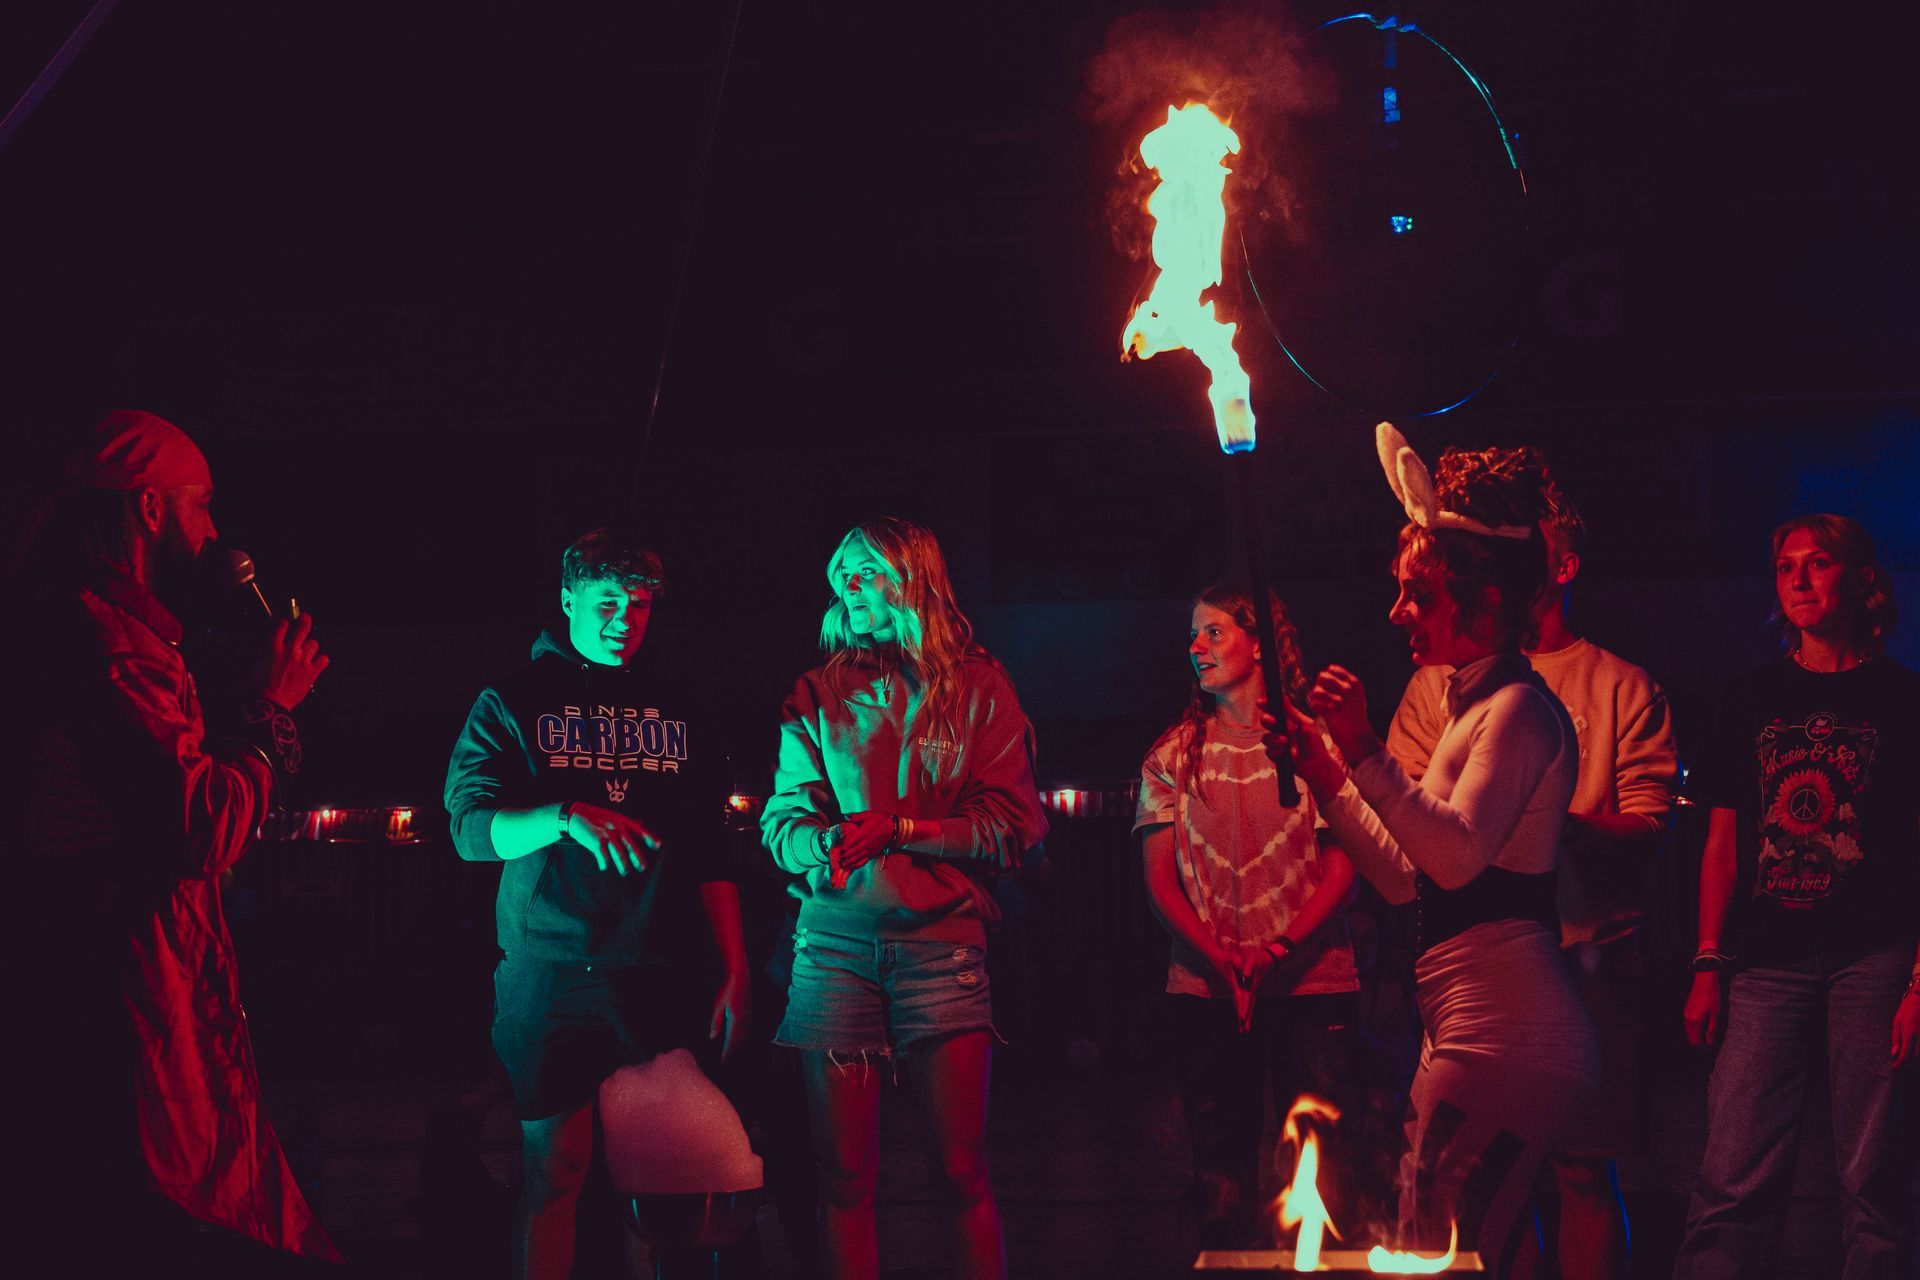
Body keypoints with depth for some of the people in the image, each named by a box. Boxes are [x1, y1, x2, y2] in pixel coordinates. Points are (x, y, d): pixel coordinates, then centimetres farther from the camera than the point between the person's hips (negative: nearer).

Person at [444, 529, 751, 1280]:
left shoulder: (677, 706, 13)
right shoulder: (512, 703, 6)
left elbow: (709, 850, 12)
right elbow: (472, 829, -3)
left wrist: (735, 970, 6)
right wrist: (564, 816, -22)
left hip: (659, 976, 2)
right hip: (551, 977, -2)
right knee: (553, 1168, 0)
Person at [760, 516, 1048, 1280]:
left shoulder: (977, 686, 9)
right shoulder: (817, 696, 15)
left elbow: (1017, 823, 2)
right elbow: (782, 819, 9)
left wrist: (900, 829, -8)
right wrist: (822, 845, -14)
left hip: (940, 935, -2)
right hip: (836, 938, 2)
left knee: (962, 1172, -5)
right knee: (844, 1176, 0)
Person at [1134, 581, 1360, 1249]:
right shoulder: (1173, 755, 11)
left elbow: (1343, 867, -1)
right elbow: (1159, 876, 5)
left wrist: (1280, 951, -15)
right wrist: (1218, 956, -11)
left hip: (1309, 983, -2)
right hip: (1205, 989, 2)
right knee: (1222, 1169, 3)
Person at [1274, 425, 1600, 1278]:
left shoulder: (1518, 708, -9)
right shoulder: (1473, 708, 21)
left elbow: (1459, 855, -24)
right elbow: (1407, 879, 21)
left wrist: (1365, 754, -31)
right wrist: (1321, 771, 16)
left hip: (1504, 1038, -10)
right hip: (1470, 1031, 10)